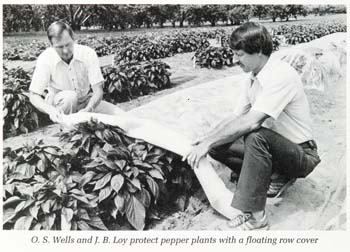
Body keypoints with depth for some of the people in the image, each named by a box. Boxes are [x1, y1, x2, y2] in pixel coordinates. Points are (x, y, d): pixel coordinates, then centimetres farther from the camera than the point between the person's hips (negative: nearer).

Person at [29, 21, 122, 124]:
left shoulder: (88, 53, -19)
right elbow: (33, 96, -17)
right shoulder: (45, 59, -20)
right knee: (70, 96, -36)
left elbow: (98, 91, -21)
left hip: (87, 101, 2)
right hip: (58, 102, -2)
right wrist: (51, 110, -38)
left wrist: (88, 109, -41)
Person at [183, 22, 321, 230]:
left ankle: (255, 216, -30)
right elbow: (235, 119, 6)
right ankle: (275, 175, 2)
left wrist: (207, 143, -28)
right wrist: (204, 142, -6)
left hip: (302, 154, -8)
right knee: (217, 146, -8)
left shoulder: (280, 75, -24)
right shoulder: (253, 79, 4)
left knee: (256, 136, -37)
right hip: (273, 147, 8)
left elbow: (251, 121, -33)